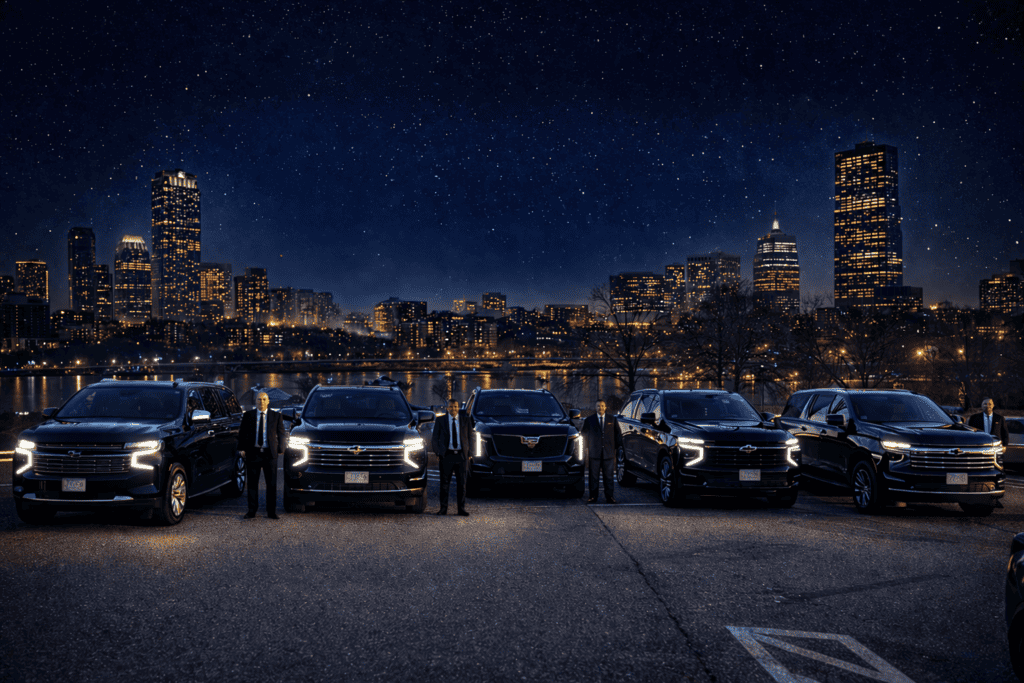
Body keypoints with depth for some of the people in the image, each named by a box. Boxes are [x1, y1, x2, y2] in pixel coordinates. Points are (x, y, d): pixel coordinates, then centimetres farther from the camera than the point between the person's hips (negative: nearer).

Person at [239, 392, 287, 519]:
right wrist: (242, 448, 0)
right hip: (253, 452, 0)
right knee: (252, 483, 4)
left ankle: (271, 511, 10)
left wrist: (280, 449, 1)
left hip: (270, 453, 0)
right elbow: (242, 432, 9)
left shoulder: (276, 416, 5)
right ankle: (252, 511, 12)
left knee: (272, 483, 2)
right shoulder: (248, 415, 6)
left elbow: (282, 434, 9)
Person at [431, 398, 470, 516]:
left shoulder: (465, 421, 9)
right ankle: (443, 508, 8)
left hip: (461, 455, 1)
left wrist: (468, 454, 5)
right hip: (446, 456, -1)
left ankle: (461, 509, 8)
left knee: (462, 483, 2)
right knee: (444, 484, 0)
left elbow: (469, 438, 13)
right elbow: (434, 439, 7)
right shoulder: (440, 421, 4)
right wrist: (438, 454, 0)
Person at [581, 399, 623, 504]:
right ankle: (593, 496, 7)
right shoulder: (589, 420, 8)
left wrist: (617, 448, 7)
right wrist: (586, 448, 2)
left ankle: (609, 496, 10)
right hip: (594, 452, 0)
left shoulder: (612, 419, 10)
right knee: (593, 475, 1)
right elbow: (585, 435, 9)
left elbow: (618, 434, 13)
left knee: (608, 476, 3)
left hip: (608, 452, 0)